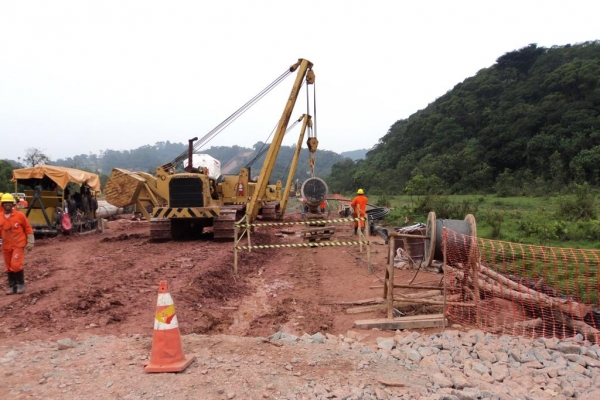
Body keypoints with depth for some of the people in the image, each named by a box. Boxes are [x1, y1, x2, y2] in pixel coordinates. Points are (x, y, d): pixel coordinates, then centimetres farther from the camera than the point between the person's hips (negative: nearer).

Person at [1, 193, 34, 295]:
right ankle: (12, 286, 23)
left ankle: (21, 284, 5)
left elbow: (28, 229, -1)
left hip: (19, 245, -4)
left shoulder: (20, 215, -8)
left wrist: (30, 243, -1)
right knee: (9, 267, 10)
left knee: (16, 265, -14)